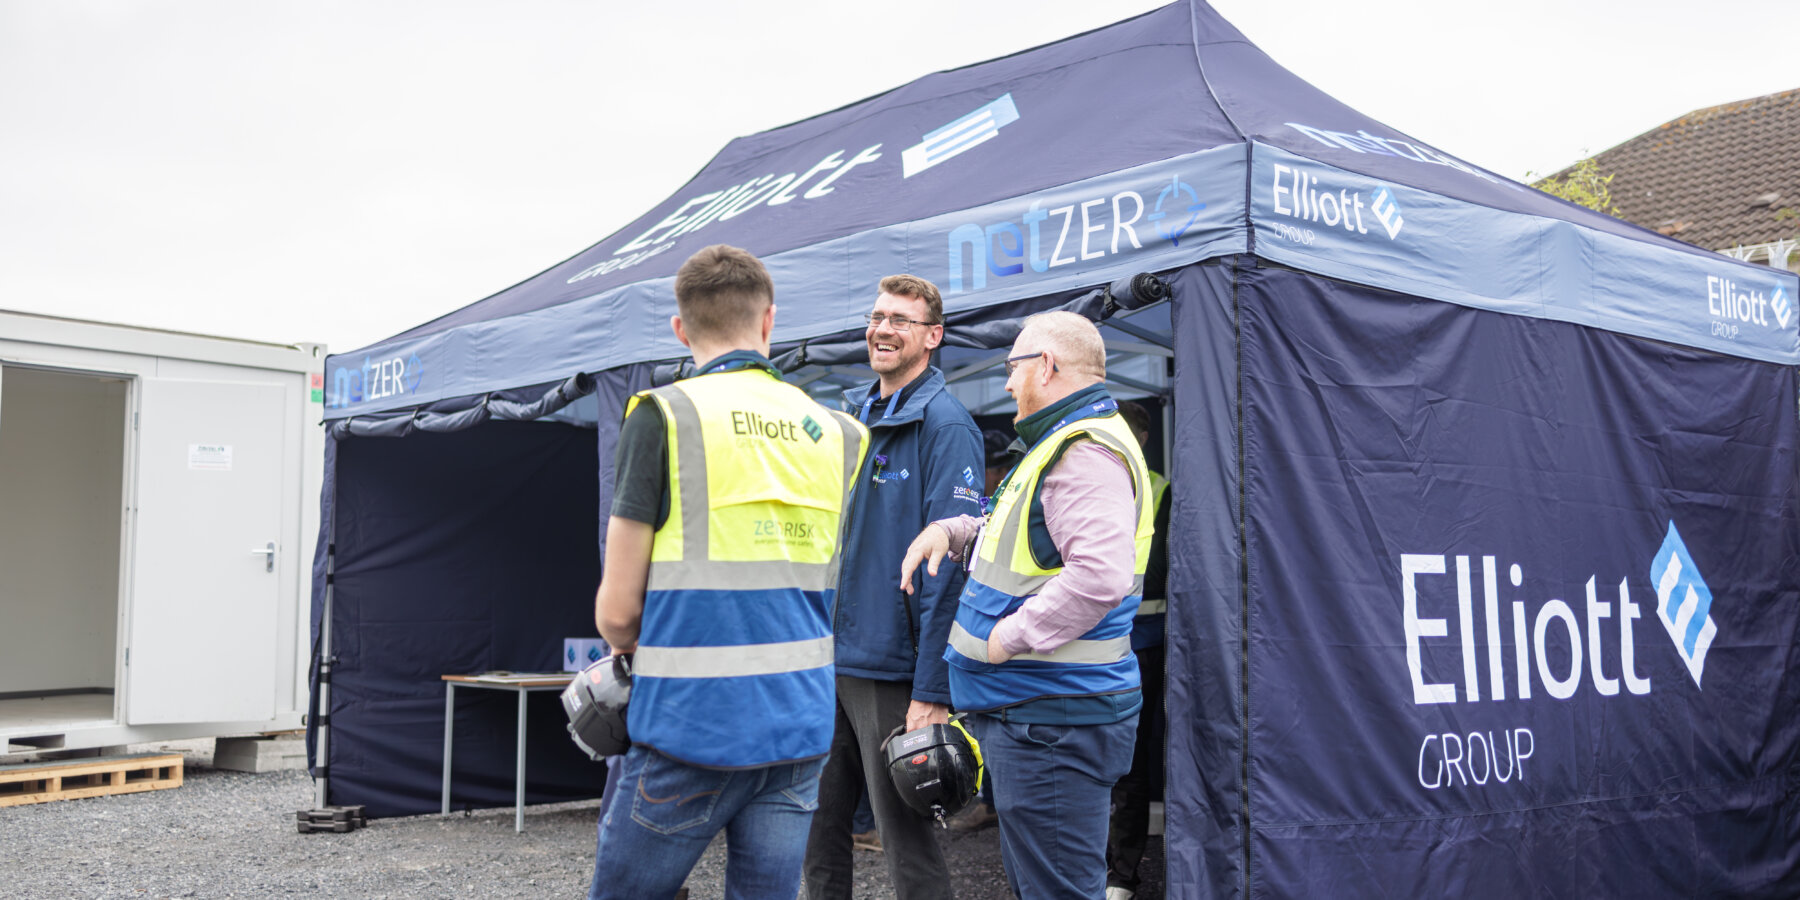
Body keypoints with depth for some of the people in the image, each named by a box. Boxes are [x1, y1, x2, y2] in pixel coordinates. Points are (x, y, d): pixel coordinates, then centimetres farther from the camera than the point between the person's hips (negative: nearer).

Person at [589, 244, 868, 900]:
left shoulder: (664, 415, -7)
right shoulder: (836, 432, 7)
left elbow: (616, 610, -7)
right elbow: (838, 594, 12)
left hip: (694, 724, -5)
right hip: (802, 725, 5)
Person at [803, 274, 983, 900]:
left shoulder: (944, 425, -10)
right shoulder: (846, 415, 12)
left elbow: (950, 565, -16)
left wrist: (932, 694, -21)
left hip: (891, 670, -7)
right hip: (823, 661, 7)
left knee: (907, 845, 4)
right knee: (816, 832, 15)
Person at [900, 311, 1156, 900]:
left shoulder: (1086, 452, -19)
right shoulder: (1062, 443, 18)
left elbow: (1100, 574, -32)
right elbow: (1019, 537, 30)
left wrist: (1010, 635, -23)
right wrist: (949, 531, 11)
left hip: (1053, 720, -11)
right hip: (1027, 711, 11)